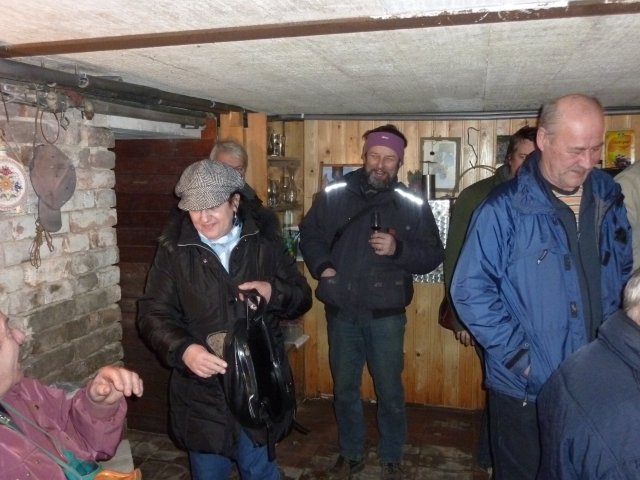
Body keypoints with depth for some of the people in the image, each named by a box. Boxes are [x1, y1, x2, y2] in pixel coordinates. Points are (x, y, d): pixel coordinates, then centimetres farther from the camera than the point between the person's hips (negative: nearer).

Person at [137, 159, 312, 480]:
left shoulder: (264, 241, -3)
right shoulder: (175, 249, -7)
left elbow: (301, 297, 2)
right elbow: (153, 313, -8)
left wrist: (274, 293, -20)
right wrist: (183, 350, -27)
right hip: (200, 392, 0)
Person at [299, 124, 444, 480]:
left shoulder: (413, 205, -2)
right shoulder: (334, 195, 1)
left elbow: (433, 255, -3)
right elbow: (309, 236, 9)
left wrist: (398, 249, -20)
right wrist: (322, 266, -9)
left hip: (386, 314, -1)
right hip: (341, 311, 2)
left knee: (390, 391, 11)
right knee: (344, 388, 16)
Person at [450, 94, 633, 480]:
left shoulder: (611, 199, 2)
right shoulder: (504, 209, -16)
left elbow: (625, 273, 13)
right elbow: (470, 290, -16)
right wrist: (518, 357, -17)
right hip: (526, 389, -5)